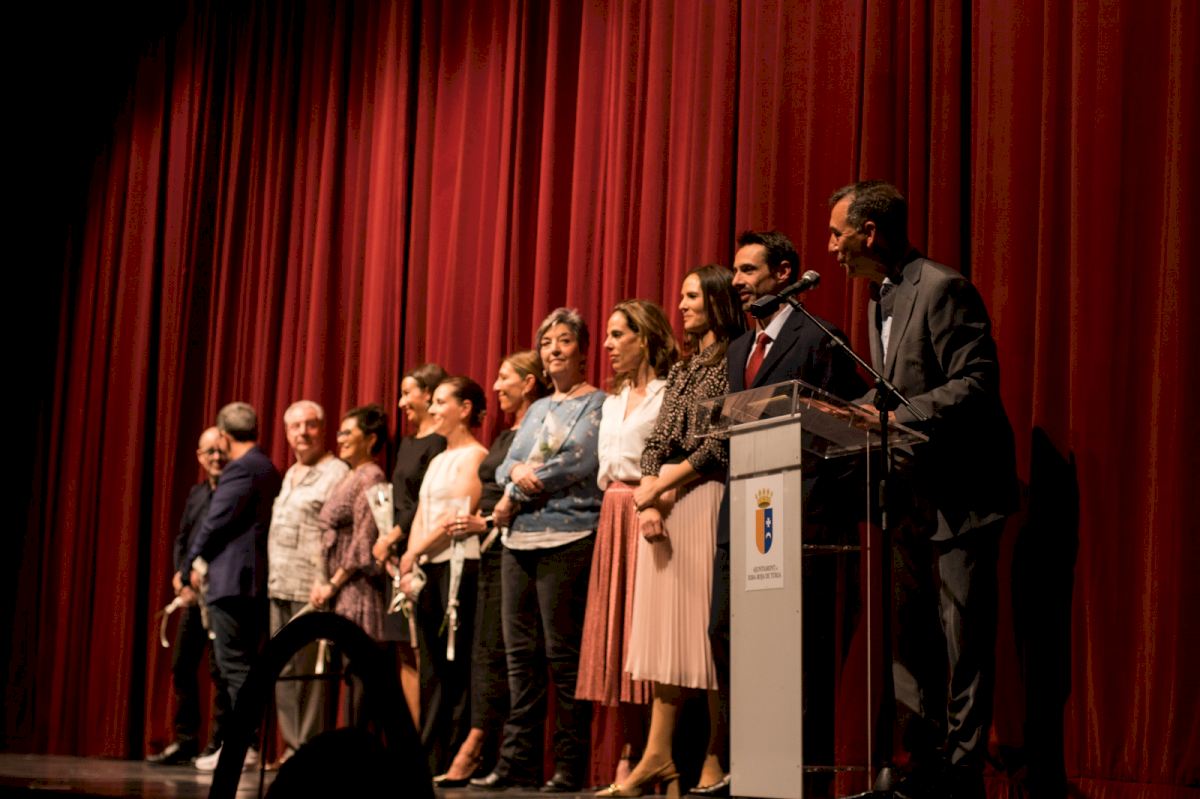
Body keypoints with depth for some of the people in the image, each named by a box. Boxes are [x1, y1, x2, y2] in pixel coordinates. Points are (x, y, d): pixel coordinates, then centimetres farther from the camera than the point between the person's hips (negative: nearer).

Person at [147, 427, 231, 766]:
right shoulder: (196, 493, 16)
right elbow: (181, 539, 20)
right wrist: (180, 574, 3)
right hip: (193, 592, 8)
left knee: (220, 670, -6)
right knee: (182, 666, 9)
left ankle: (218, 744, 1)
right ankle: (185, 741, 18)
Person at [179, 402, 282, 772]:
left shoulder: (240, 470, -12)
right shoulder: (267, 469, 17)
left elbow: (214, 523, -13)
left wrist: (188, 567, -1)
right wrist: (200, 565, 22)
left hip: (232, 579, -9)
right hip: (256, 579, 9)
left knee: (234, 665, -7)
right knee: (243, 665, 11)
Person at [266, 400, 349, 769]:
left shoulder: (336, 473, -6)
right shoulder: (288, 476, 21)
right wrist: (271, 578, 17)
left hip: (311, 589, -8)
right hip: (279, 588, 8)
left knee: (310, 672, -7)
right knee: (283, 670, 8)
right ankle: (292, 747, 14)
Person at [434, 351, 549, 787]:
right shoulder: (504, 437, 21)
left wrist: (489, 523, -15)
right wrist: (477, 522, 10)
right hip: (491, 553, 10)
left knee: (495, 650, -11)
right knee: (483, 649, 6)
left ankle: (474, 749, -13)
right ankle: (486, 756, 6)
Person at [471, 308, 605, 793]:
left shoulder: (598, 404, 1)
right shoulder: (537, 410, 23)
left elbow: (580, 462, -12)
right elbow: (506, 466, 18)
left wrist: (515, 496, -6)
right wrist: (518, 471, -7)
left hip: (568, 539, -7)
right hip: (520, 540, 7)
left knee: (563, 653, -8)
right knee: (521, 653, 5)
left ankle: (570, 766, -4)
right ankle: (518, 760, 9)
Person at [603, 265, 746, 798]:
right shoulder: (682, 370, 21)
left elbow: (720, 446, -11)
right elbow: (656, 443, 14)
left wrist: (660, 489, -10)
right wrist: (648, 503, -2)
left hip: (708, 501, -7)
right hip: (664, 505, 7)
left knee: (709, 627, -7)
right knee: (669, 629, 3)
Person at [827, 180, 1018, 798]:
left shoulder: (942, 288, -13)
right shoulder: (879, 300, 16)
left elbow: (976, 385, -19)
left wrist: (896, 415, -24)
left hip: (961, 490, -9)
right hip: (912, 492, 9)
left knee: (962, 637, -4)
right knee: (909, 636, 11)